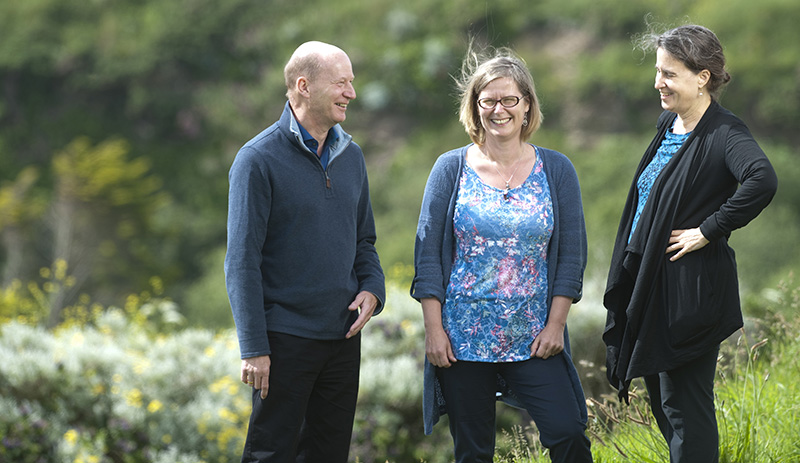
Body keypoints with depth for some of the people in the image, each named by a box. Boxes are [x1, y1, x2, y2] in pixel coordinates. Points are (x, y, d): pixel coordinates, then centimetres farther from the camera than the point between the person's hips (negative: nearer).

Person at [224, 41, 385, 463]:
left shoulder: (351, 156, 11)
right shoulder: (259, 159, -10)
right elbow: (242, 261, -11)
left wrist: (372, 289, -1)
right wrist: (254, 348, -15)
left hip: (343, 334, 6)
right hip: (285, 338, -6)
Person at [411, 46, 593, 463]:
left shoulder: (556, 170, 4)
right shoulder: (451, 169, 2)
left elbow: (572, 254, 4)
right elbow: (427, 253, 1)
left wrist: (555, 324, -3)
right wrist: (434, 328, -5)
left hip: (534, 339, 0)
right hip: (462, 340, 0)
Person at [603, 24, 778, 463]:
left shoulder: (724, 133, -16)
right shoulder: (668, 123, 10)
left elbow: (762, 180, -35)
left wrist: (708, 230, -26)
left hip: (689, 291, -9)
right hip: (647, 283, 9)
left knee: (684, 409, -2)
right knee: (663, 399, 17)